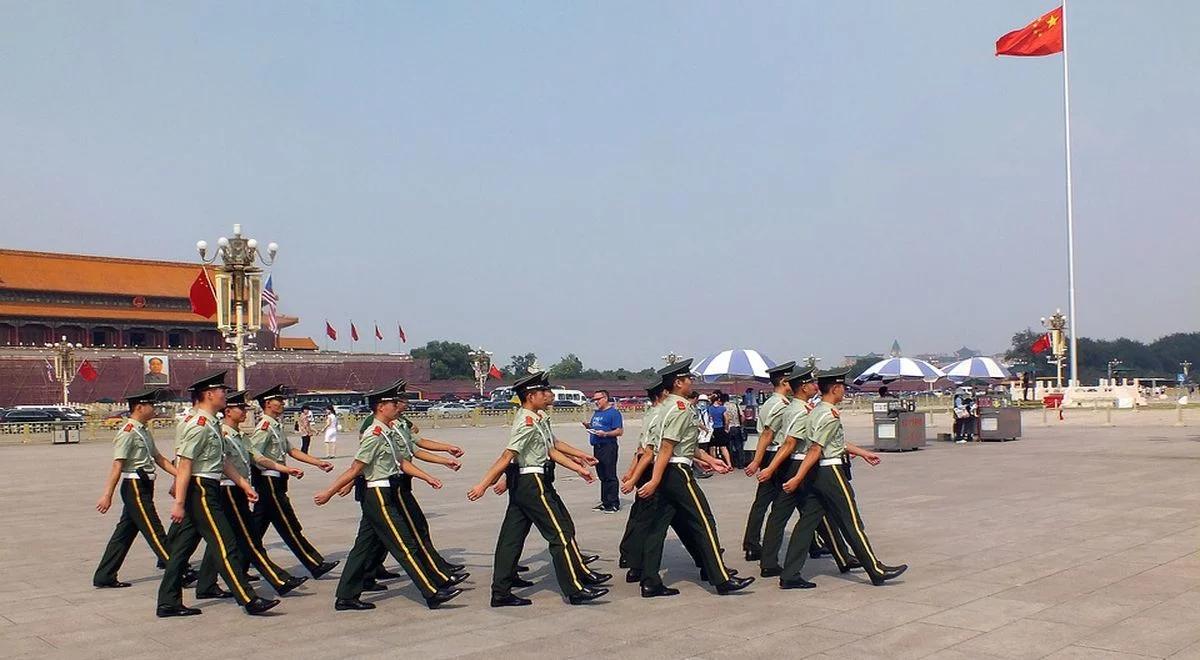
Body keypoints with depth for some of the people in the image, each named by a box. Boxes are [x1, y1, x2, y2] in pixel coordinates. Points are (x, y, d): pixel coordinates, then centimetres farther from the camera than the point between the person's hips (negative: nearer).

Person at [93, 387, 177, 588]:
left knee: (125, 532, 13)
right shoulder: (128, 431, -14)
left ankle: (104, 577, 19)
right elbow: (117, 465, -18)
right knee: (155, 533, -5)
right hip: (135, 487, -10)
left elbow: (158, 458, 20)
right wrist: (107, 495, -21)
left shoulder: (144, 431, 15)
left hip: (143, 488, 10)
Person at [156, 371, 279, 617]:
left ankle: (168, 603, 19)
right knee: (225, 546, -7)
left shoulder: (211, 424, 15)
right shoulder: (198, 425, -16)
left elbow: (222, 461, 20)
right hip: (200, 490, -10)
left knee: (183, 546, 12)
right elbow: (184, 465, -20)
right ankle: (249, 601, -3)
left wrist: (244, 484, 17)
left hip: (208, 491, 10)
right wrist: (178, 502, -21)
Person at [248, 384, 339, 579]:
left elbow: (292, 451, 17)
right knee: (289, 527, -4)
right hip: (269, 482, -10)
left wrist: (318, 463, 11)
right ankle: (315, 565, 0)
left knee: (258, 527, 13)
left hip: (274, 482, 10)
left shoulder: (278, 427, 16)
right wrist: (282, 468, -20)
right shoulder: (265, 427, -14)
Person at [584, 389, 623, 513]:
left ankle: (614, 504, -3)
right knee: (602, 476, 12)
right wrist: (587, 425, 6)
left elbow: (620, 431, -12)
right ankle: (605, 502, 19)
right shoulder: (596, 413, 19)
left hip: (608, 446, -9)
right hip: (597, 447, 9)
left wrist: (605, 434, -23)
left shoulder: (614, 412, -7)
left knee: (610, 477, -7)